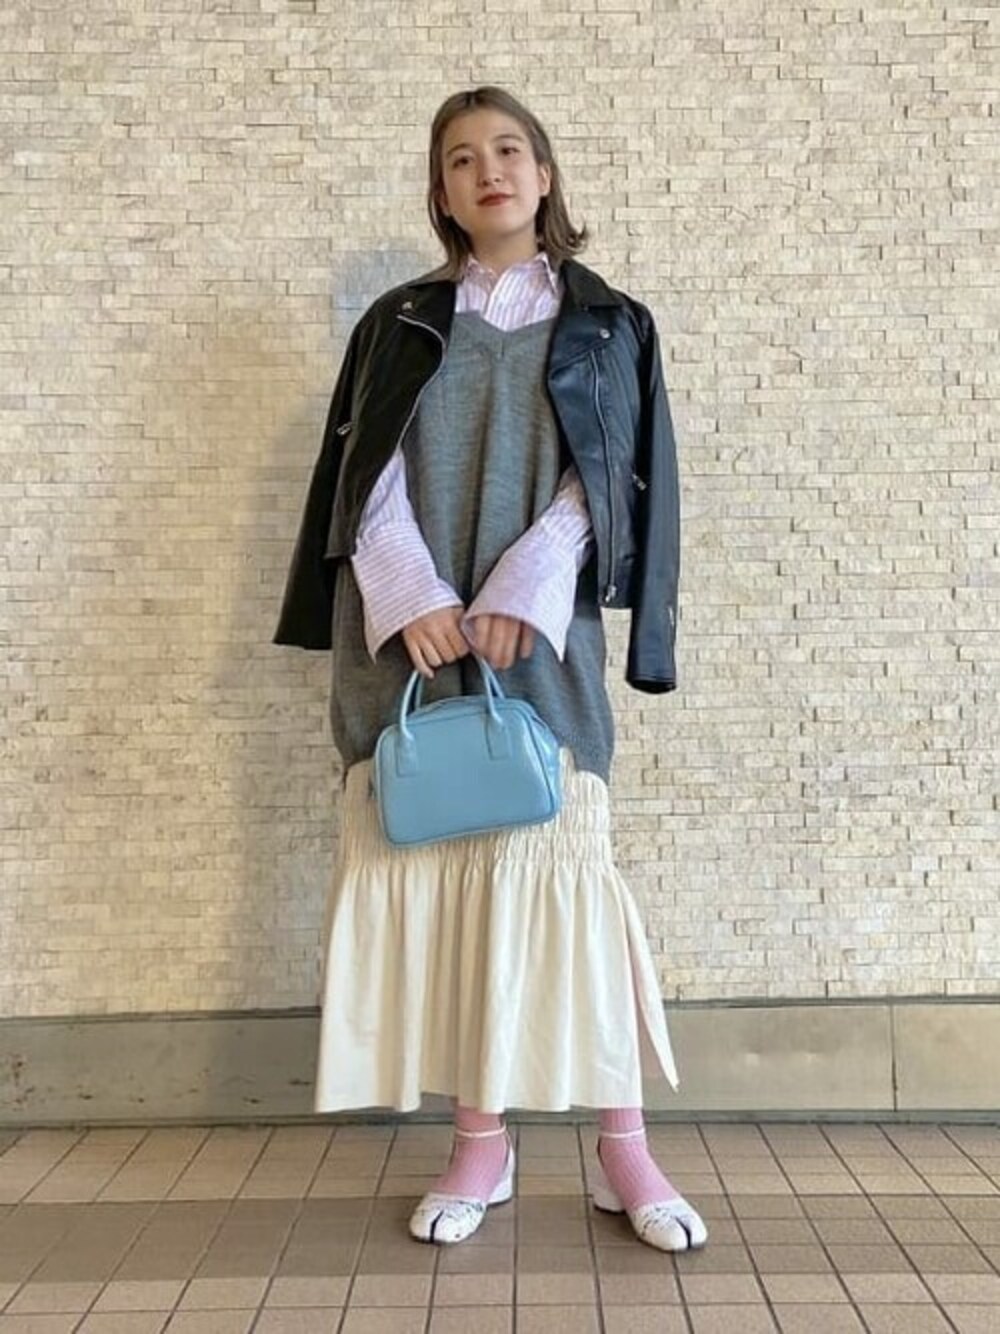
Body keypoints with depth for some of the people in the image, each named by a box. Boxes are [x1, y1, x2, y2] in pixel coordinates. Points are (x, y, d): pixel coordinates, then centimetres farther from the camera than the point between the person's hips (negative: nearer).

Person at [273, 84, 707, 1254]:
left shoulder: (608, 324, 12)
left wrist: (519, 593, -14)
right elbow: (367, 478, 5)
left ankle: (622, 1148, 4)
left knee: (560, 864, -7)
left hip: (541, 634, -1)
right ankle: (479, 1140, 10)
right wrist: (412, 598, -13)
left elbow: (609, 479, 1)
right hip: (412, 632, 2)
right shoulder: (398, 324, 14)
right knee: (438, 865, -1)